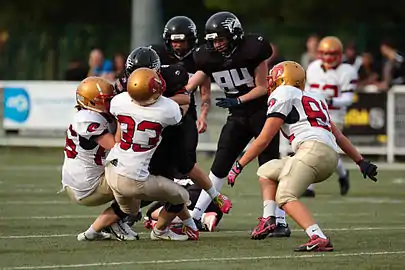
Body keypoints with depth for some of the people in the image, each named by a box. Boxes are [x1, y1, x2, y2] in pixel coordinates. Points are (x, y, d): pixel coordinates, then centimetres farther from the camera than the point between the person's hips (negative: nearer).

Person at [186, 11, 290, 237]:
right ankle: (195, 216, 8)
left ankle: (281, 221, 0)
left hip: (263, 111, -4)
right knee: (220, 166, 3)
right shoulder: (210, 58, -6)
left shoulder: (251, 51, -20)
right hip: (238, 117, 4)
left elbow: (262, 87, -13)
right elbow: (188, 87, -4)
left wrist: (237, 101, -23)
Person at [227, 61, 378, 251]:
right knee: (266, 171, 22)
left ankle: (318, 239, -36)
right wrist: (361, 162, 32)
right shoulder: (314, 98, 32)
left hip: (313, 148, -9)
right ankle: (268, 219, 5)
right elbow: (339, 136, 30)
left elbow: (264, 140, 3)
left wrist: (239, 165, 8)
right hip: (331, 157, 9)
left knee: (285, 197, -17)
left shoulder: (282, 95, 8)